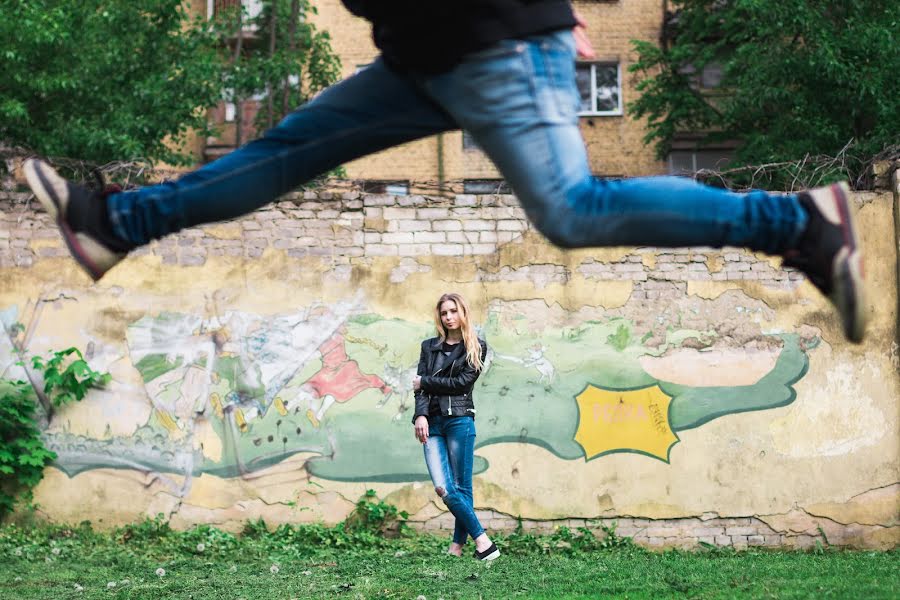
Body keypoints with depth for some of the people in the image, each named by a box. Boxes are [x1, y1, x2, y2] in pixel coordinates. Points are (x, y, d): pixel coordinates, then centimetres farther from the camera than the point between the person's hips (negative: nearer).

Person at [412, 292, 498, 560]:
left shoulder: (476, 348, 7)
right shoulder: (429, 346, 17)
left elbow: (462, 382, -4)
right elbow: (421, 385, 7)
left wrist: (426, 382, 0)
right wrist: (420, 415, -9)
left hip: (460, 419, -3)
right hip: (433, 422, 3)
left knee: (461, 486, -6)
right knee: (443, 488, -10)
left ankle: (458, 544, -2)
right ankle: (481, 539, -7)